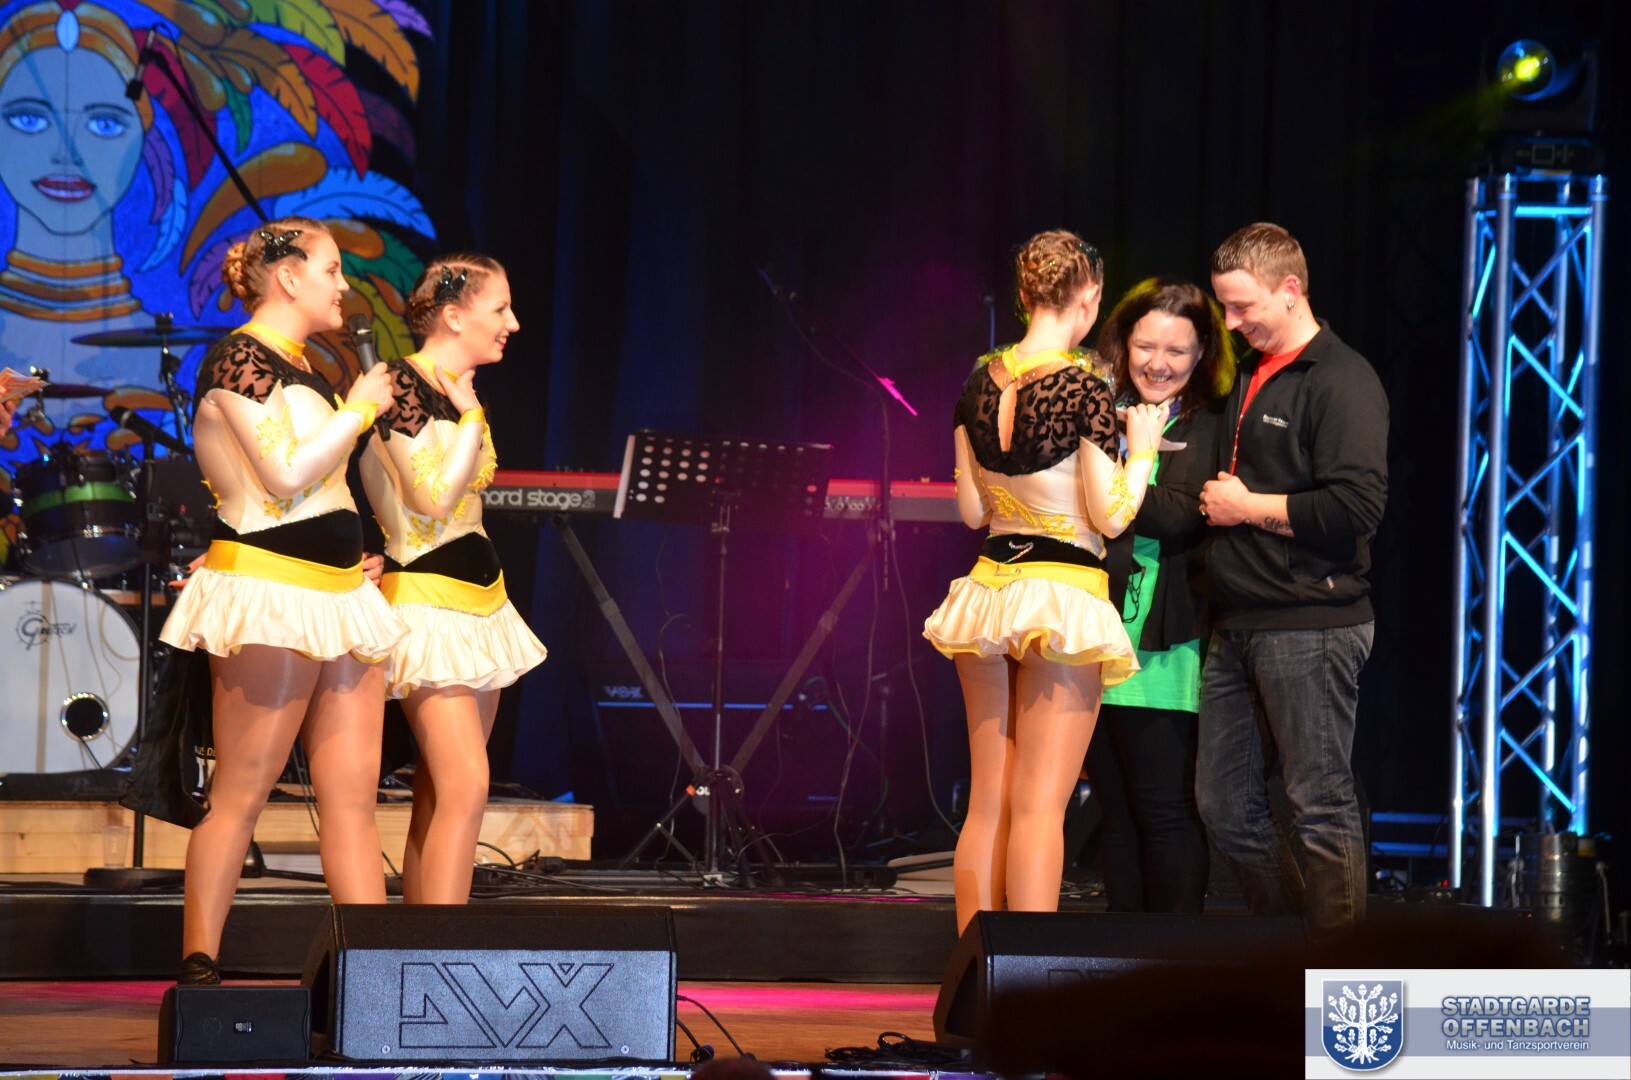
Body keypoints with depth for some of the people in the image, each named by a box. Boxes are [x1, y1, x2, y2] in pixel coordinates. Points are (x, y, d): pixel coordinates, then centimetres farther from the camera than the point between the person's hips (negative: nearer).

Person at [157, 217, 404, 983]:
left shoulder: (298, 369, 19)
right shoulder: (239, 358, -9)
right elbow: (286, 474, -18)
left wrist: (353, 553, 19)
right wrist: (360, 410, -8)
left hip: (335, 594, 9)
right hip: (269, 598, -9)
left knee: (353, 792, 3)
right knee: (241, 794, -8)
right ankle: (197, 966, -5)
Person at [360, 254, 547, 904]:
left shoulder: (456, 392, 14)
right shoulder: (402, 385, -12)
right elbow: (434, 496, -20)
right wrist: (471, 417, -13)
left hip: (475, 600, 9)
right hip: (427, 601, -9)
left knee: (438, 797, 7)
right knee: (465, 787, -17)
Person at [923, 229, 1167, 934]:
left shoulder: (979, 384, 6)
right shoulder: (1084, 389, -13)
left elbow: (971, 509, 10)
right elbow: (1110, 516, -10)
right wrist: (1141, 448, 5)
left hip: (988, 584, 6)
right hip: (1063, 593, -6)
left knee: (987, 803, 9)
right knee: (1040, 806, -5)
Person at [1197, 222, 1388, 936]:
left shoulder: (1342, 382, -9)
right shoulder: (1250, 377, 18)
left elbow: (1356, 507, -20)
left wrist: (1248, 507, -12)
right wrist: (1216, 500, 10)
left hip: (1310, 628, -9)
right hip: (1238, 628, 9)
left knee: (1322, 809, -4)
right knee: (1223, 805, 10)